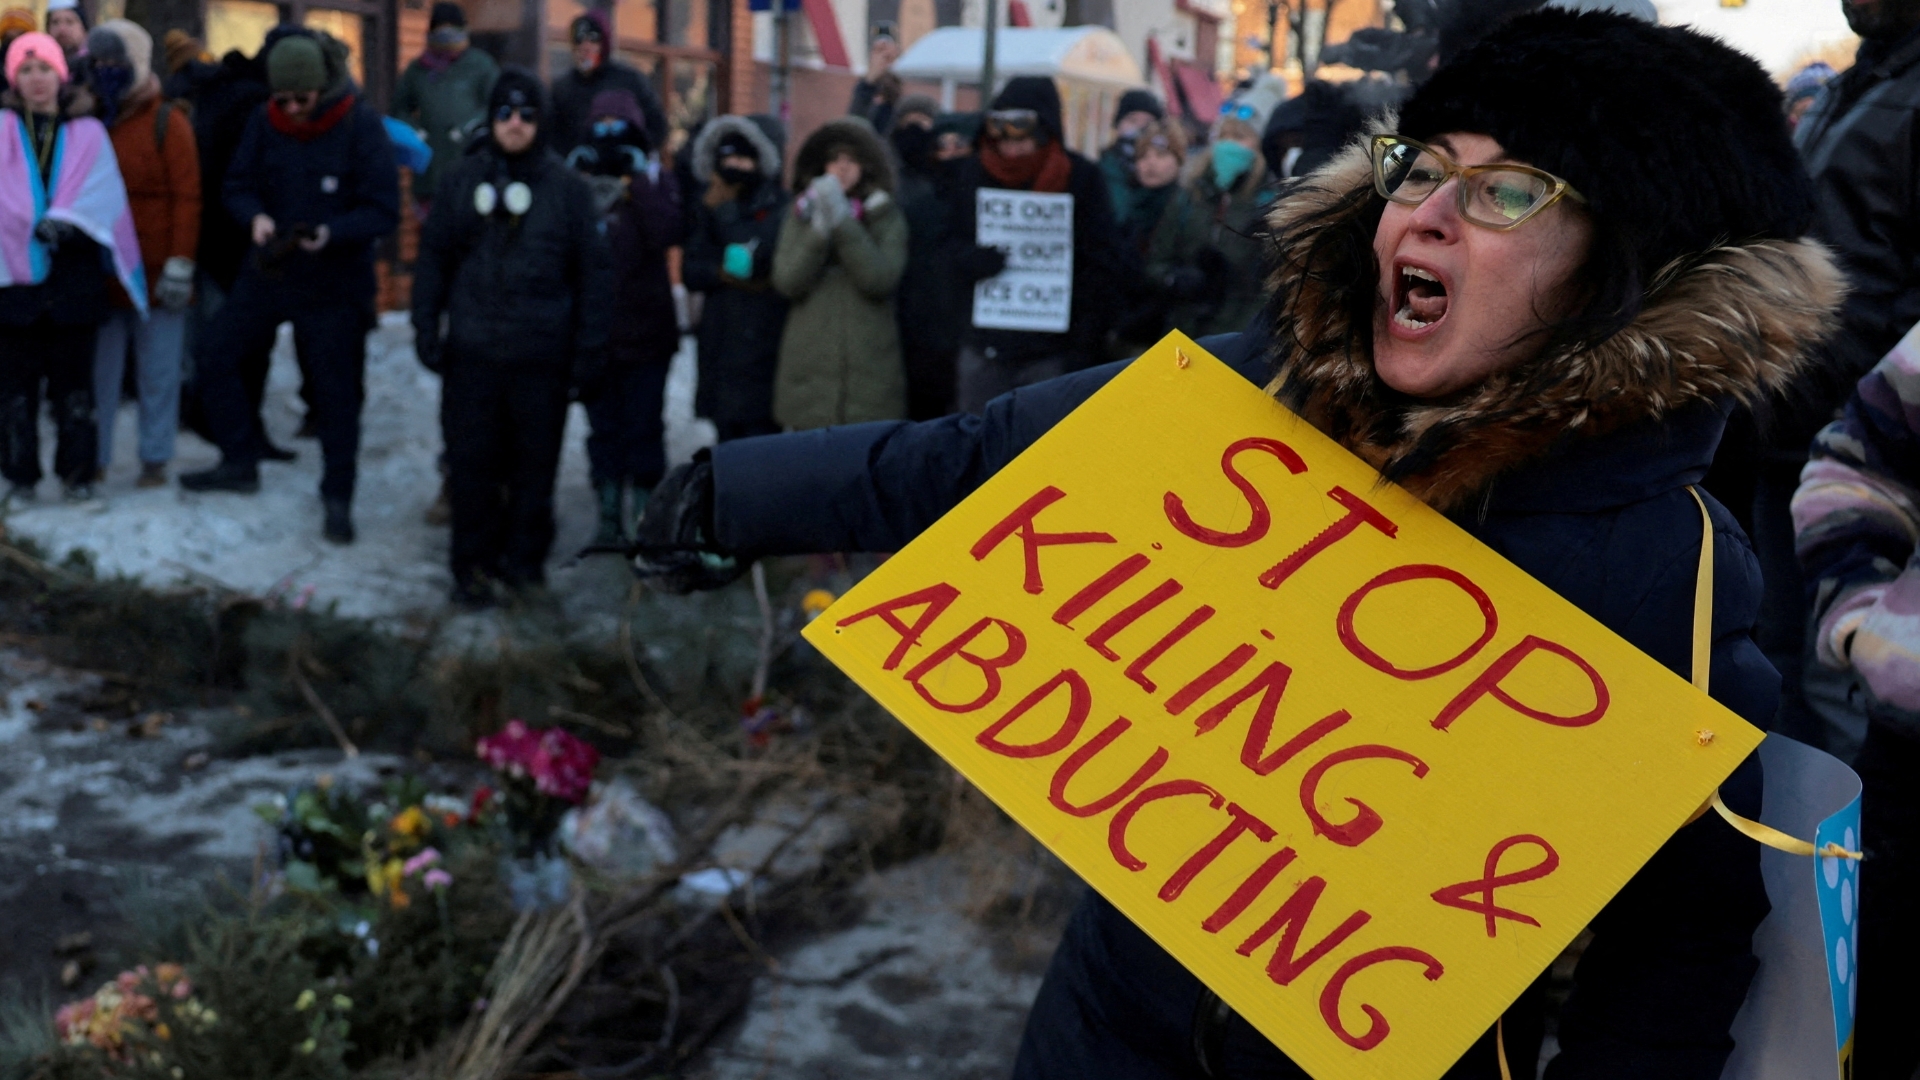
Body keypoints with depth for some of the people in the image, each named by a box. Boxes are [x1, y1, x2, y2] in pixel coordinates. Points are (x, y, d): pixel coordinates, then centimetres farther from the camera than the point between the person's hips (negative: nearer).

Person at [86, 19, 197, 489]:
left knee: (158, 374, 3)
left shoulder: (167, 122, -3)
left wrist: (180, 265, -13)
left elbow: (187, 198, -7)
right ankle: (93, 456, 12)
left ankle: (155, 458, 11)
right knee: (99, 370, 5)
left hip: (156, 273, -3)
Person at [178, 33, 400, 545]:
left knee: (336, 389, 2)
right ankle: (240, 463, 20)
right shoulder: (264, 123, -4)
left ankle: (338, 497, 18)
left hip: (335, 282, -4)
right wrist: (255, 216, -20)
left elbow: (383, 211, -16)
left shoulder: (362, 127, -16)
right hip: (270, 268, 4)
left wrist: (330, 233, -32)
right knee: (216, 352, 3)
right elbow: (238, 185, 3)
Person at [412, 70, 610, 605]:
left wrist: (589, 352, -1)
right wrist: (426, 327, 4)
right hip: (472, 350, 1)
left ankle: (523, 555, 23)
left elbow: (594, 274, 3)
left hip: (542, 355, -1)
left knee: (535, 461, 7)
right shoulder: (463, 179, 6)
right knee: (470, 460, 4)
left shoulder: (568, 188, 1)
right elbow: (433, 256, 12)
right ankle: (473, 565, 15)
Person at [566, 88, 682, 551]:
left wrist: (640, 180, -17)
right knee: (604, 429, 9)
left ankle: (644, 516, 11)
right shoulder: (578, 178, 7)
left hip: (645, 329, -2)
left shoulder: (656, 179, 1)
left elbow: (669, 233, -18)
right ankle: (610, 518, 17)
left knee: (643, 428, 3)